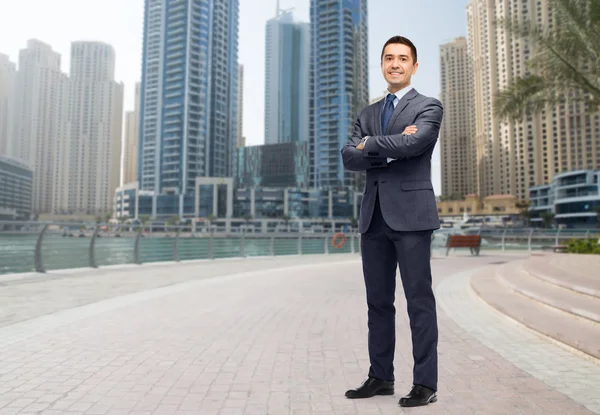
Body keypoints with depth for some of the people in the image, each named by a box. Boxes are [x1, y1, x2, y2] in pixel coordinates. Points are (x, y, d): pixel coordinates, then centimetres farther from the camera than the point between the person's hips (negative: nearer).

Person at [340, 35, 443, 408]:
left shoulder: (428, 107, 3)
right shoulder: (369, 114, 19)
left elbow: (412, 144, -17)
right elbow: (349, 157, 4)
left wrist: (370, 145, -3)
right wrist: (390, 149, -10)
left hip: (411, 214, -5)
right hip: (374, 217, 6)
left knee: (420, 301, 0)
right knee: (378, 301, 11)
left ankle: (425, 383, 11)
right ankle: (381, 377, 24)